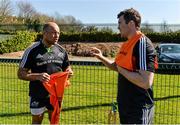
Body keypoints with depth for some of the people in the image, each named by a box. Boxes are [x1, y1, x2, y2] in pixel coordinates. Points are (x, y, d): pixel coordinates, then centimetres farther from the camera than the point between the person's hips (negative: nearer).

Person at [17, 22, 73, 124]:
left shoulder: (61, 50, -1)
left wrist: (69, 72, -13)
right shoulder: (32, 51, -14)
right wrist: (37, 76, -29)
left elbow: (67, 68, 11)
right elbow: (21, 73, -12)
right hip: (38, 95, -3)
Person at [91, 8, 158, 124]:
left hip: (139, 109, -9)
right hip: (125, 105, 9)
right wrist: (101, 57, 6)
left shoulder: (143, 44, -21)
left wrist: (122, 70, -18)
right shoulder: (127, 44, 7)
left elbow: (146, 82, -30)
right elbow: (116, 66, 20)